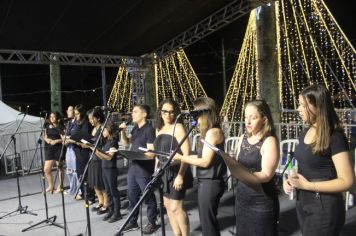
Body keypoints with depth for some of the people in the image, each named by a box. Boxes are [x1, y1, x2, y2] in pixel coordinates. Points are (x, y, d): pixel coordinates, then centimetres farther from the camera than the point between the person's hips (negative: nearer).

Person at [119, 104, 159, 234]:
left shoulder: (149, 129, -14)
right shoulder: (135, 129, 10)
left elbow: (151, 154, -18)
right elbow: (125, 143, 20)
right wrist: (122, 131, 6)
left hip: (144, 170, -8)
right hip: (132, 168, 8)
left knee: (148, 197, 6)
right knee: (132, 196, 17)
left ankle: (152, 223, 21)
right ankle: (133, 222, 32)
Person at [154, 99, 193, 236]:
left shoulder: (178, 127, -11)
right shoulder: (159, 129, 11)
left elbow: (186, 153, -18)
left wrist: (180, 175, -23)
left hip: (176, 172, -8)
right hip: (163, 172, 8)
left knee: (176, 207, -7)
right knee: (168, 205, 13)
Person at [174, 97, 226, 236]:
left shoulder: (213, 132, -17)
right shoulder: (210, 132, 12)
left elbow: (205, 161, -19)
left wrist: (181, 158, -12)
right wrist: (182, 157, 7)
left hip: (209, 183, -9)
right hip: (207, 181, 9)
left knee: (207, 222, 4)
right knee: (208, 220, 20)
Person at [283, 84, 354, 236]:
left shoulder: (335, 138, -18)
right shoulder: (305, 133, 5)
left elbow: (347, 181, -20)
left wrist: (307, 185, -21)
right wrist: (290, 179, -2)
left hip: (323, 206, -7)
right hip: (302, 202, 7)